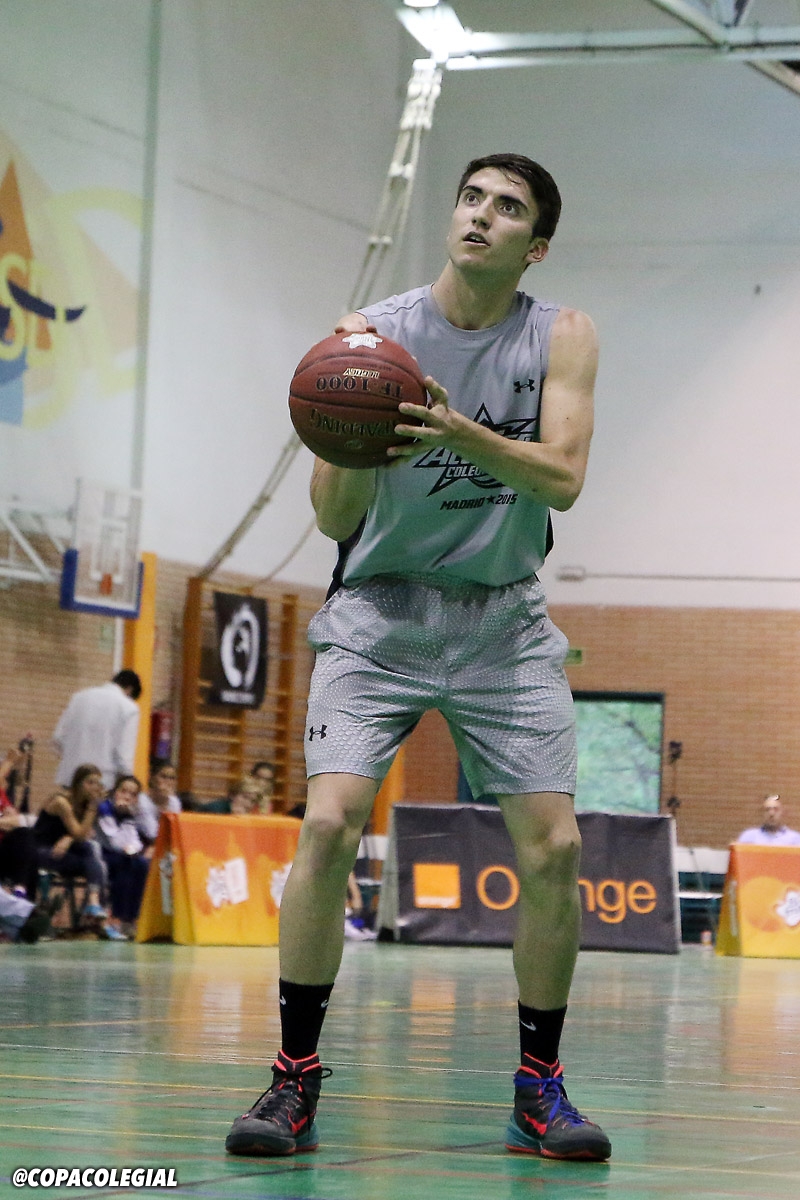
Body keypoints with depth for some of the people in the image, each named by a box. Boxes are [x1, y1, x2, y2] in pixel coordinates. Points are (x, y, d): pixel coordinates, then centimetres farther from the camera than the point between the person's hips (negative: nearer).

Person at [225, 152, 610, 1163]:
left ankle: (539, 1088, 9)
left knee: (553, 847, -6)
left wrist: (460, 433, -31)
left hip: (503, 623, 2)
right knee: (328, 823, -18)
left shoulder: (562, 339, -1)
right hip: (380, 614, -2)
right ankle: (296, 1079, -7)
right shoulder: (372, 335, -5)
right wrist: (360, 449, -28)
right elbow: (333, 519, -6)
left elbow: (563, 478, -15)